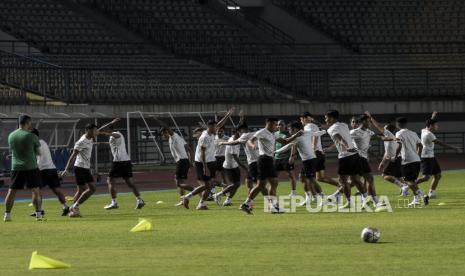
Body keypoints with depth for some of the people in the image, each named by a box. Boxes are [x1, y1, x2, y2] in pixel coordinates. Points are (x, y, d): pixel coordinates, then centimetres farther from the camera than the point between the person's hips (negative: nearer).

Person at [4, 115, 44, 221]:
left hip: (16, 167, 4)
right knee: (35, 190, 2)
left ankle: (7, 215, 6)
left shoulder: (11, 136, 7)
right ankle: (38, 214, -1)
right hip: (30, 167, -4)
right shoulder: (31, 136, -8)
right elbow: (38, 152, 1)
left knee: (11, 191, 6)